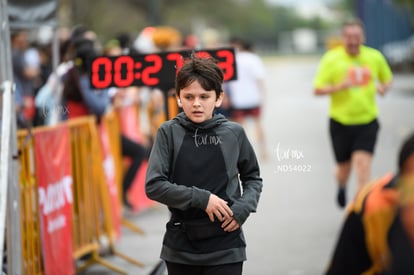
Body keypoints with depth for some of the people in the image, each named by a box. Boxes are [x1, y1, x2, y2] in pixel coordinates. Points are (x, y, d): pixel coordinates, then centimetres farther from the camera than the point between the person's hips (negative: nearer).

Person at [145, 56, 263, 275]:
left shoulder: (234, 133, -1)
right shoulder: (169, 133, -3)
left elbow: (252, 178, 13)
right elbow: (154, 186, -9)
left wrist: (243, 207, -6)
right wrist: (201, 198, -16)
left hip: (225, 248, -1)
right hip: (181, 247, 1)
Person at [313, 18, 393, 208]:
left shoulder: (375, 57, 3)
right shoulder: (331, 59, -6)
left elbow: (387, 78, 20)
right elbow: (318, 90, -9)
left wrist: (383, 87, -3)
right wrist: (339, 87, -26)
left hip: (367, 121, 1)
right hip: (341, 121, -1)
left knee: (363, 162, -15)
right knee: (344, 166, 11)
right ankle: (341, 187, 46)